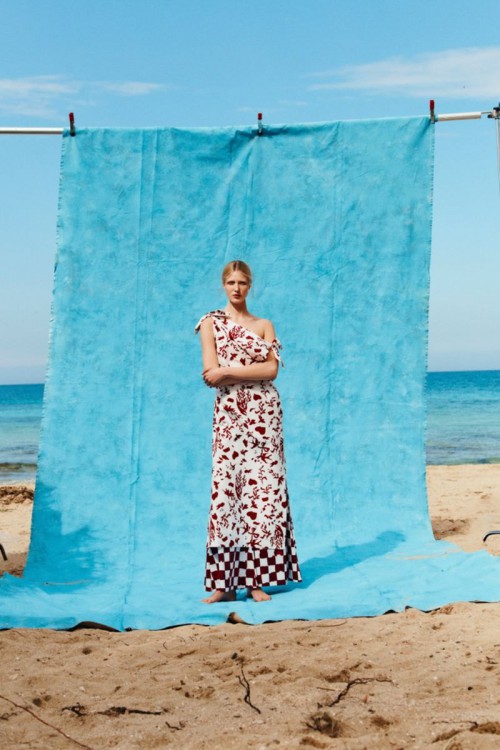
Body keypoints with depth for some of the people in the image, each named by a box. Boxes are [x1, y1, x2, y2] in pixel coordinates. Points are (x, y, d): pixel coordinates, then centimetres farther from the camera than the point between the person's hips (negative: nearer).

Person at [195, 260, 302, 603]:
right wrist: (253, 369, -8)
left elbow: (272, 369, -3)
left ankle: (257, 580, 1)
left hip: (264, 414, 1)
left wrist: (229, 371, -9)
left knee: (263, 489, -3)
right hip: (229, 415, -1)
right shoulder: (211, 323, 10)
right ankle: (224, 582, -3)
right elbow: (211, 374, -2)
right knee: (226, 488, -6)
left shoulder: (265, 325, 13)